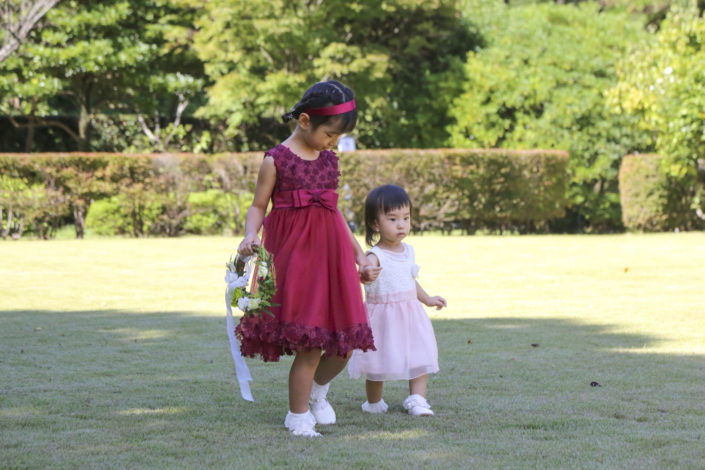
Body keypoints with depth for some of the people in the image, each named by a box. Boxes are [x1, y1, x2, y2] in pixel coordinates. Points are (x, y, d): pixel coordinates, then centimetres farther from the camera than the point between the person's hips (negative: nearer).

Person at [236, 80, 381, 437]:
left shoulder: (330, 161, 13)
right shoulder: (276, 160, -4)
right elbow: (258, 207, -1)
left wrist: (360, 255, 20)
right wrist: (250, 236, -21)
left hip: (332, 253, 6)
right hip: (293, 253, -6)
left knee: (343, 346, 5)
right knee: (310, 345, -8)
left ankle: (317, 390, 34)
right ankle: (299, 418, 8)